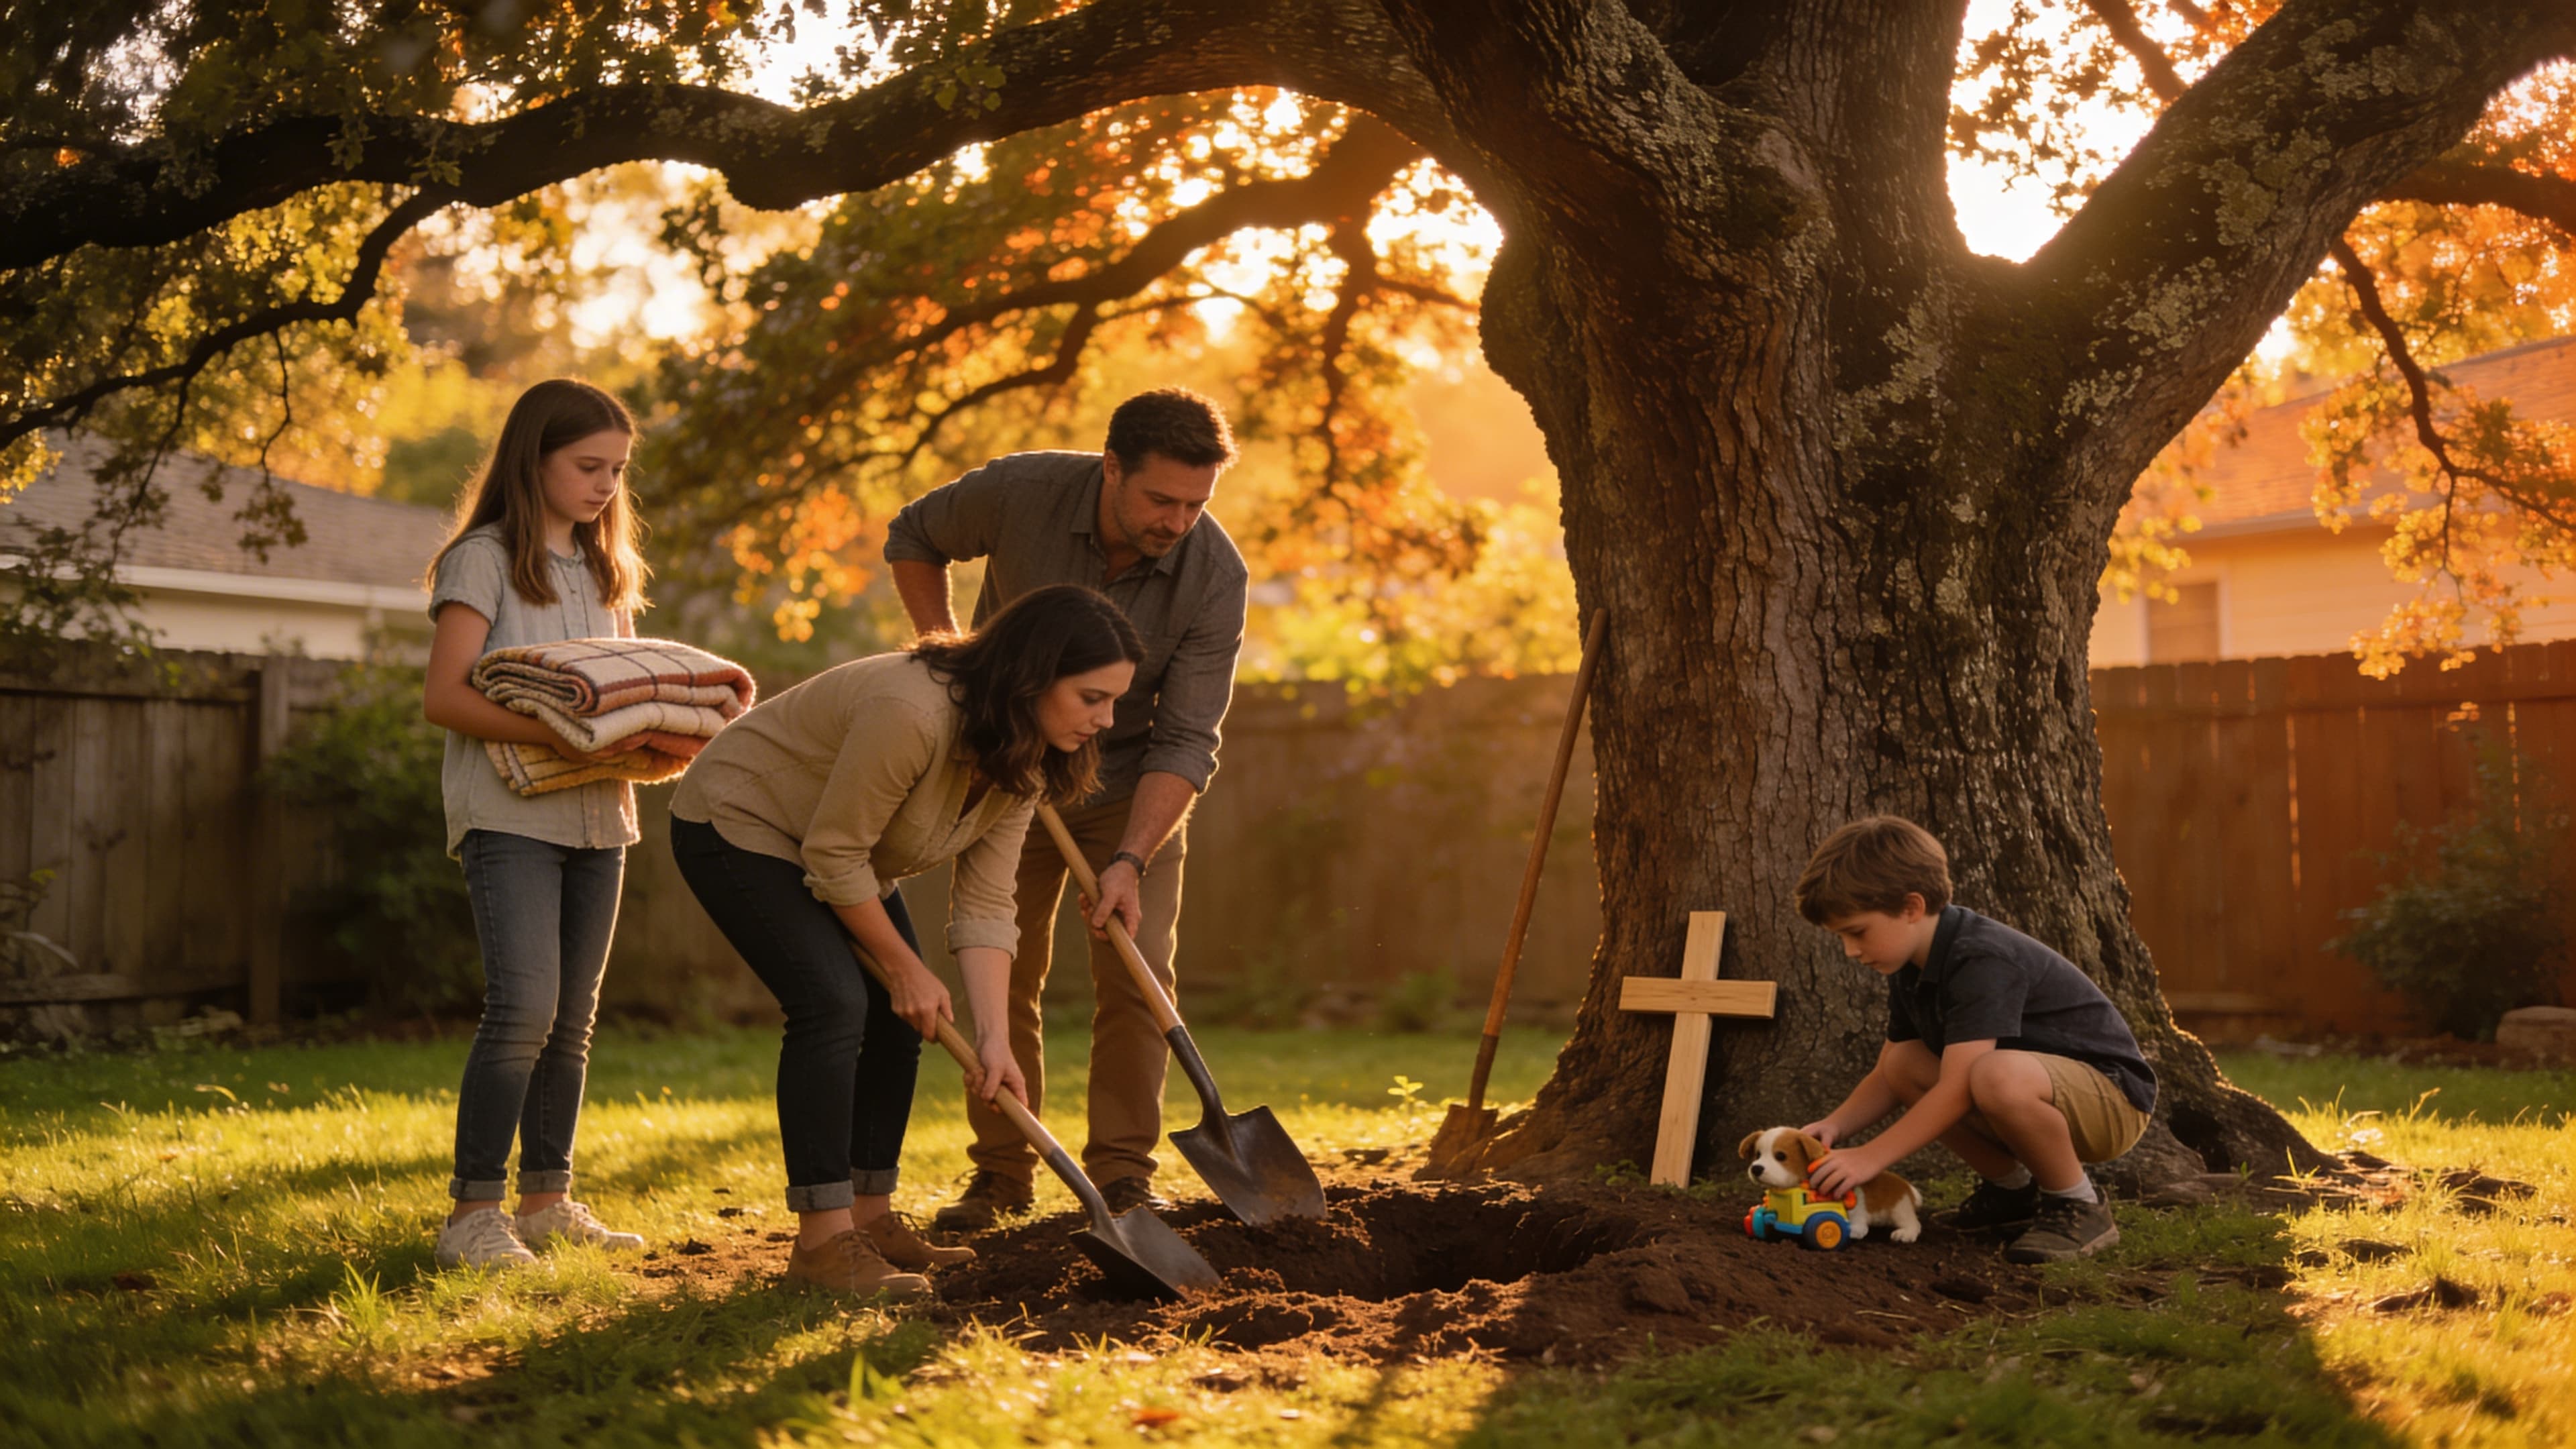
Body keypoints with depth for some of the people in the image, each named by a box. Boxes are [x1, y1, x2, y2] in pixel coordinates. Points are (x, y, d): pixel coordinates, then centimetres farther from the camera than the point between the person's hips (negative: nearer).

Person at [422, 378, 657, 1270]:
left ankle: (546, 1199, 17)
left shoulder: (607, 570, 18)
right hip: (509, 815, -7)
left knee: (574, 1019, 9)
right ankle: (473, 1213, -12)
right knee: (525, 1007, -17)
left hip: (596, 813, 7)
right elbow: (444, 697, -13)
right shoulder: (485, 560, -4)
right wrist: (563, 734, -24)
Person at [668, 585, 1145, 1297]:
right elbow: (833, 854, -28)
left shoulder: (1023, 757, -9)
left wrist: (994, 1036, -19)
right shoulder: (912, 713, -37)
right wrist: (902, 968, -17)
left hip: (835, 842, 9)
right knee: (834, 1002, -21)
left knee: (900, 1016, 2)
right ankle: (821, 1240, -18)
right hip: (737, 828, -9)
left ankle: (869, 1217, 11)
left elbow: (984, 904, -10)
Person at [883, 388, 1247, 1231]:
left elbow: (1186, 742, -26)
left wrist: (1130, 860, -36)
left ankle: (1123, 1173, 2)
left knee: (1136, 973, -9)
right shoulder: (1020, 492, -25)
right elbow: (912, 540, -2)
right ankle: (1001, 1174, 14)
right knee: (1000, 975, 2)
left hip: (1132, 783, -1)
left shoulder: (1215, 576, -27)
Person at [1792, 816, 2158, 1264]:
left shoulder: (1984, 962, -27)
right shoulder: (1911, 970, 4)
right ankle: (2013, 1187, 10)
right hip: (2039, 1086, 10)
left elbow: (1956, 1089, -32)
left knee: (1998, 1074, -38)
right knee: (1902, 1064, -1)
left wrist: (1870, 1157, -32)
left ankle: (2079, 1206, -15)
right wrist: (1835, 1126, -9)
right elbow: (1886, 1077, 10)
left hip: (2112, 1097, -9)